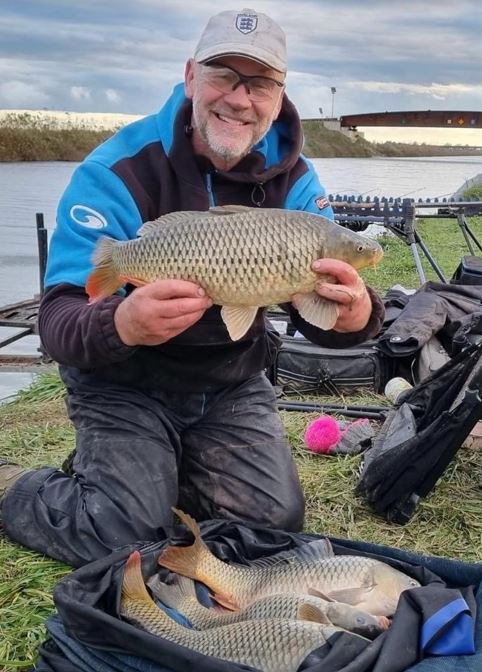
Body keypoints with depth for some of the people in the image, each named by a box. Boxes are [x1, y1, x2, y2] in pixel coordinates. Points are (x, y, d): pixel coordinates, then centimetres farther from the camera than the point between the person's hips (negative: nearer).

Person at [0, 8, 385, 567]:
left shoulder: (293, 179, -7)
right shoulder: (117, 170, -21)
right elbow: (58, 319, -27)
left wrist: (356, 315, -40)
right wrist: (121, 325, -52)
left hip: (233, 384, 5)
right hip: (123, 385, -4)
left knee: (278, 521, 0)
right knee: (124, 538, -16)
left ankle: (169, 469, 25)